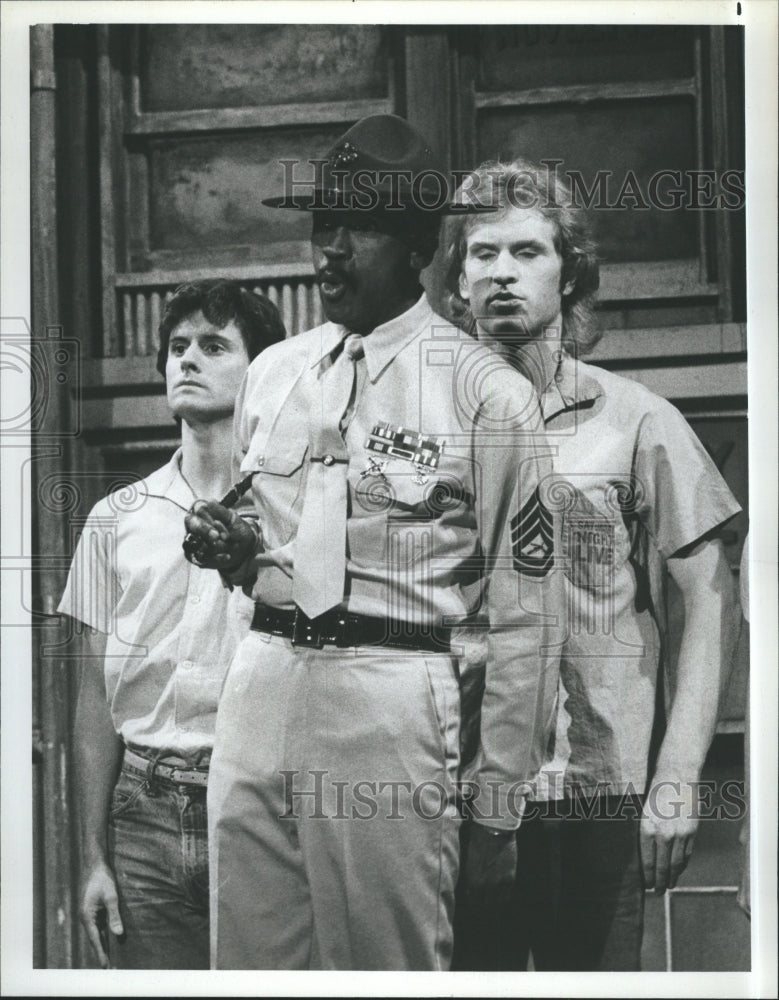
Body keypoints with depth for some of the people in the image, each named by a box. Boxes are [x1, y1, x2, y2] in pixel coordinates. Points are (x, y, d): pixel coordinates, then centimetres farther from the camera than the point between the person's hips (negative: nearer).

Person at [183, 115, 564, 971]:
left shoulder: (488, 395, -3)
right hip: (259, 683, 5)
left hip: (391, 700, -5)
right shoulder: (270, 374, 14)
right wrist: (231, 551, 2)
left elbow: (524, 616, -4)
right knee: (249, 963, 7)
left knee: (390, 965, -2)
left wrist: (498, 798, -5)